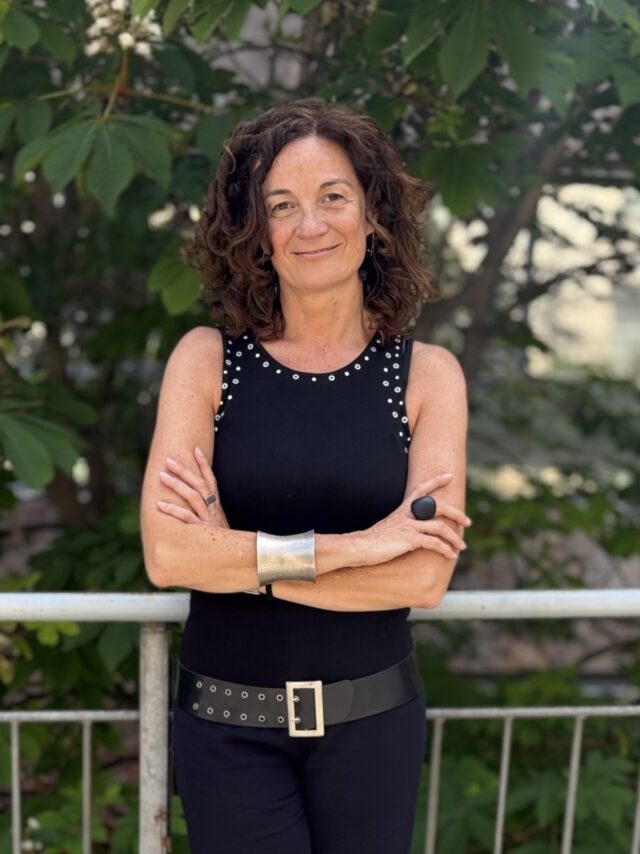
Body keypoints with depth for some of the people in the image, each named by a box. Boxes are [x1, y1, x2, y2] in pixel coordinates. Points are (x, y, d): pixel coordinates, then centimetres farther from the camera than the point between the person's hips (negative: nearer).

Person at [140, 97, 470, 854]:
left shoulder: (427, 374, -6)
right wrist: (350, 546, -20)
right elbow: (166, 554, -18)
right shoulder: (206, 360, -8)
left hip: (372, 717, 1)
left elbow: (424, 577, -15)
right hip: (225, 721, -1)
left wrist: (239, 554, -17)